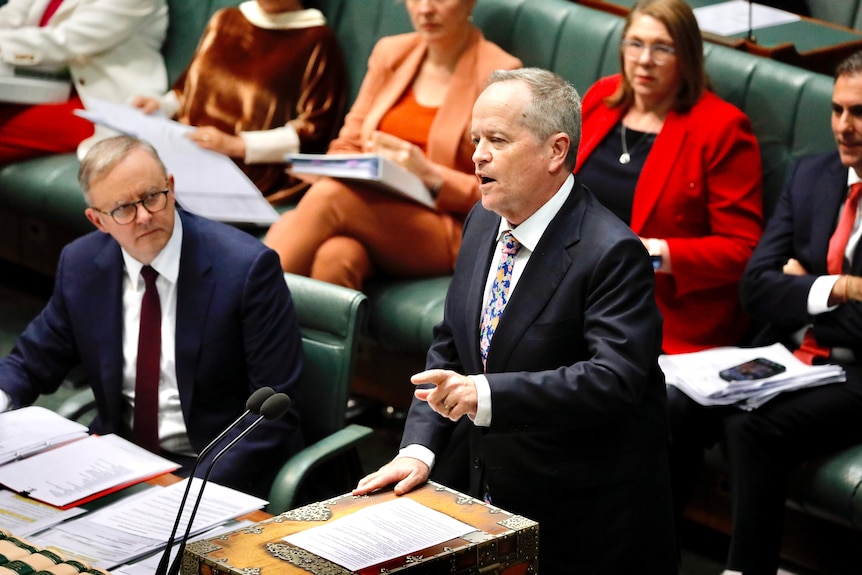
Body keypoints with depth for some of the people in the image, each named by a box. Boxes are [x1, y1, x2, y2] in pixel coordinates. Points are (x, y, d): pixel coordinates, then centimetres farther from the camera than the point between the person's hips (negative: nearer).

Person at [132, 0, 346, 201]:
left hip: (254, 175, -6)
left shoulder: (316, 40, 0)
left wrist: (237, 145, -16)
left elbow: (315, 131, -6)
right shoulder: (224, 21, 19)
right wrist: (161, 105, 4)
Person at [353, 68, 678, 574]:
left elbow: (615, 377, -31)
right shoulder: (483, 224, 5)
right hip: (497, 498, 7)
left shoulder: (613, 253, -21)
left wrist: (488, 394, -40)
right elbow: (450, 346, 10)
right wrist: (419, 448, -5)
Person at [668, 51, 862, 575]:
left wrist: (802, 290, -7)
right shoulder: (810, 176, 12)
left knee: (753, 427, -31)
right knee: (675, 410, -19)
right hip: (792, 356, 6)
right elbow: (757, 287, 6)